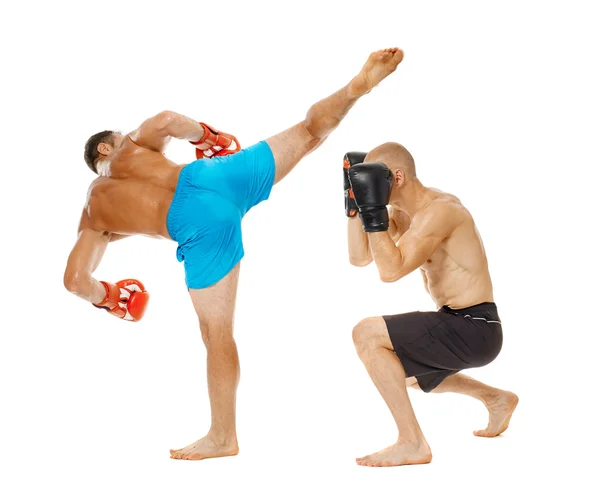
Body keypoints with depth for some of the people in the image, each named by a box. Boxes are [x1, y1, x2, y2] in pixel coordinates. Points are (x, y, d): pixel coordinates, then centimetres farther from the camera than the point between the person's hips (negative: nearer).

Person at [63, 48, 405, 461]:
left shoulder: (93, 215, 29)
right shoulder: (128, 151, 29)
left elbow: (76, 280, 23)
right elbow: (166, 120, 8)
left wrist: (111, 299, 40)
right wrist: (206, 139, 25)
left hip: (200, 227, -1)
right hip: (215, 175, 1)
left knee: (216, 333, 7)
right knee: (308, 133, 18)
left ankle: (223, 438, 14)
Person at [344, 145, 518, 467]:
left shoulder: (439, 210, -22)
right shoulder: (402, 214, 6)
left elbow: (390, 270, -32)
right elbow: (359, 258, 6)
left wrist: (372, 209, -29)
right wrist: (355, 203, -3)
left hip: (472, 329, -10)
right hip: (459, 325, 10)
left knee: (366, 334, -21)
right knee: (407, 374, 34)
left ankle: (412, 443, -14)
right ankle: (497, 399, 43)